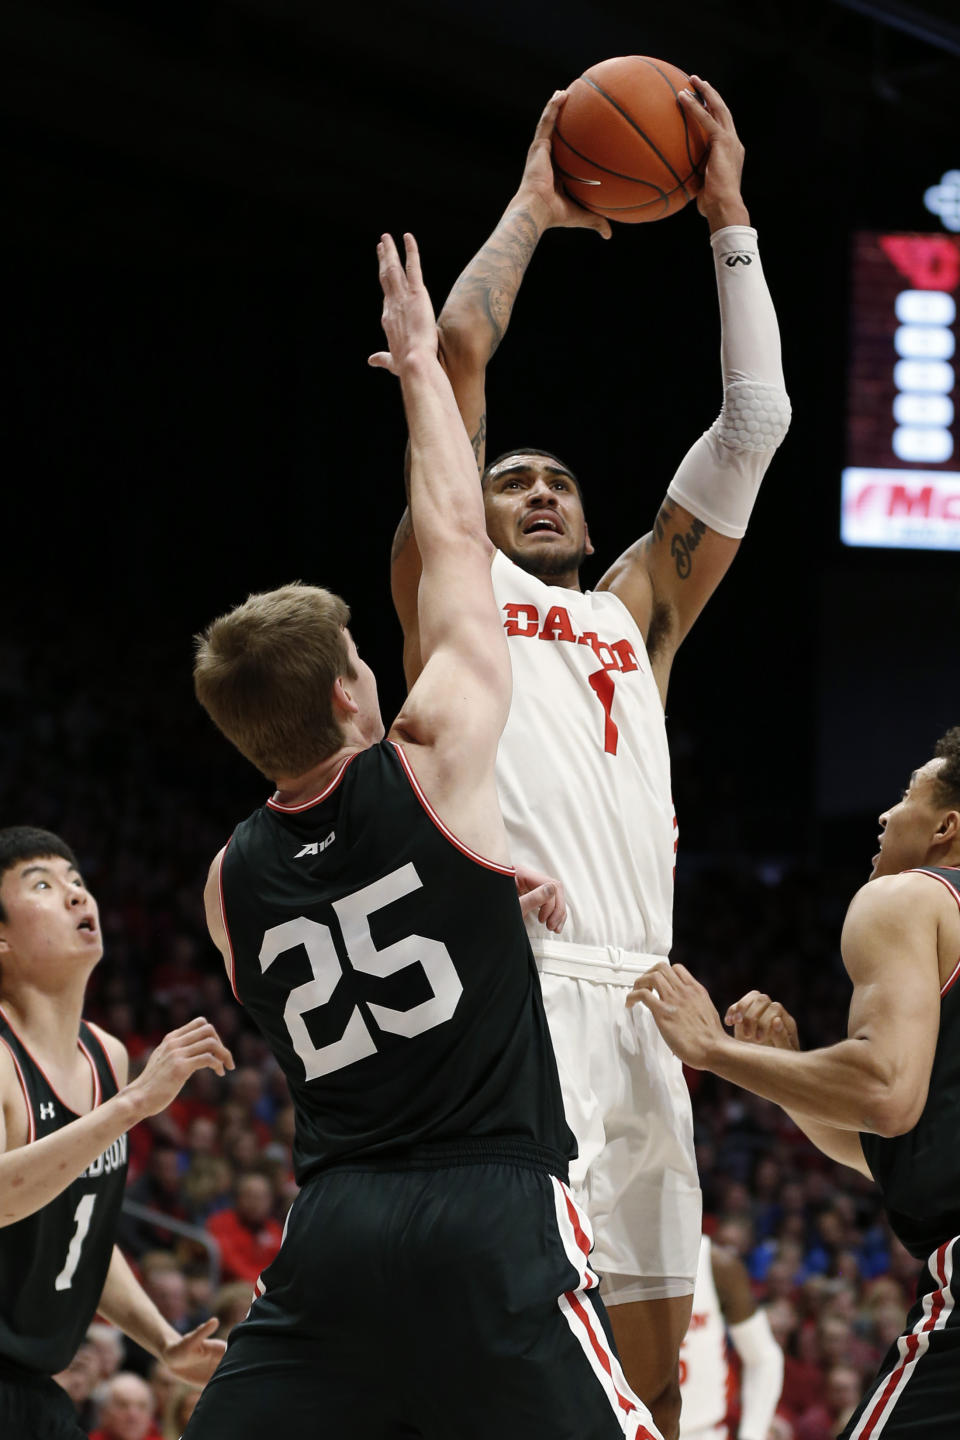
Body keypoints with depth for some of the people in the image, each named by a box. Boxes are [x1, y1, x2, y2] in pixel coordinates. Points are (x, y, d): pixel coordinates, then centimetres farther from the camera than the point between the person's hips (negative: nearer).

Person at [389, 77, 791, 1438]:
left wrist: (727, 215, 22)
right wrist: (534, 204, 20)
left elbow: (755, 423, 23)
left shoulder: (634, 611, 28)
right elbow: (458, 348, 8)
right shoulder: (450, 588, 16)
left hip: (634, 1005, 6)